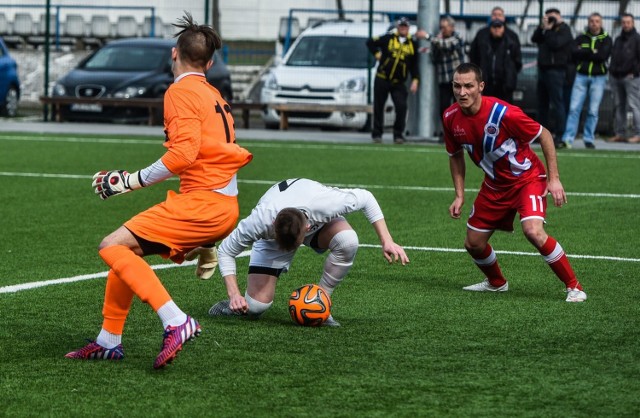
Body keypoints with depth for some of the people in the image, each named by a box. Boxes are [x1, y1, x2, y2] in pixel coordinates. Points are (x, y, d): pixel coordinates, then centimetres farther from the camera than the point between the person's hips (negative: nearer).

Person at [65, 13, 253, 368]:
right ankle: (109, 341, 21)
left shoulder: (181, 91, -6)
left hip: (201, 203, -9)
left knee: (113, 247, -12)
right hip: (226, 206, 9)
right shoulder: (214, 96, 22)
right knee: (128, 248, 18)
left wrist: (131, 182, -14)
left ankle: (176, 323, -25)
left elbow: (184, 153, -19)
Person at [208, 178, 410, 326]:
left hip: (319, 221, 1)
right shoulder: (260, 222, -42)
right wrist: (234, 294, -32)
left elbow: (365, 198, -23)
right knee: (256, 306, -17)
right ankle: (233, 305, 21)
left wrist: (386, 241, -26)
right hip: (272, 237, -1)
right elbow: (225, 251, -24)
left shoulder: (324, 204, -44)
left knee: (348, 240, -36)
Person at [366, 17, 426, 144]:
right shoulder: (388, 38, -1)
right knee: (378, 107, 3)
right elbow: (370, 42, 6)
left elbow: (414, 64, 7)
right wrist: (377, 54, -3)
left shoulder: (412, 43, 5)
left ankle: (398, 135, 0)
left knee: (401, 107, -12)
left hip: (399, 82, 1)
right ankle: (377, 134, 15)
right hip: (382, 79, -1)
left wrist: (415, 80, -2)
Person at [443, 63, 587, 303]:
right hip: (495, 185, 6)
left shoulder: (503, 113, -28)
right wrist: (459, 195, 2)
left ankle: (574, 287, -15)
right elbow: (456, 155, 8)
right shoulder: (451, 118, -11)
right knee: (473, 244, 8)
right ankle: (496, 283, 40)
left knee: (533, 231, -29)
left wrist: (554, 179, -18)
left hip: (528, 179, -6)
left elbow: (544, 136, -16)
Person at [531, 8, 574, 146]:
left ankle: (559, 135, -11)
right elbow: (534, 39, 9)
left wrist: (548, 29, -10)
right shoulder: (547, 29, 18)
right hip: (543, 70, 9)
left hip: (556, 71, -9)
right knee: (542, 104, 11)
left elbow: (555, 44, -19)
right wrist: (542, 27, -3)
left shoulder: (564, 30, -5)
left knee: (558, 103, -9)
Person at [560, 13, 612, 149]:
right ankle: (568, 139, -9)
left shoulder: (606, 39, 3)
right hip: (581, 76, 1)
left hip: (598, 77, -1)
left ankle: (589, 139, 7)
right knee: (574, 108, -7)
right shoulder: (581, 38, 8)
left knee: (593, 111, -1)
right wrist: (592, 52, -9)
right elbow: (574, 54, -7)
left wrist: (584, 53, -8)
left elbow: (603, 56, -13)